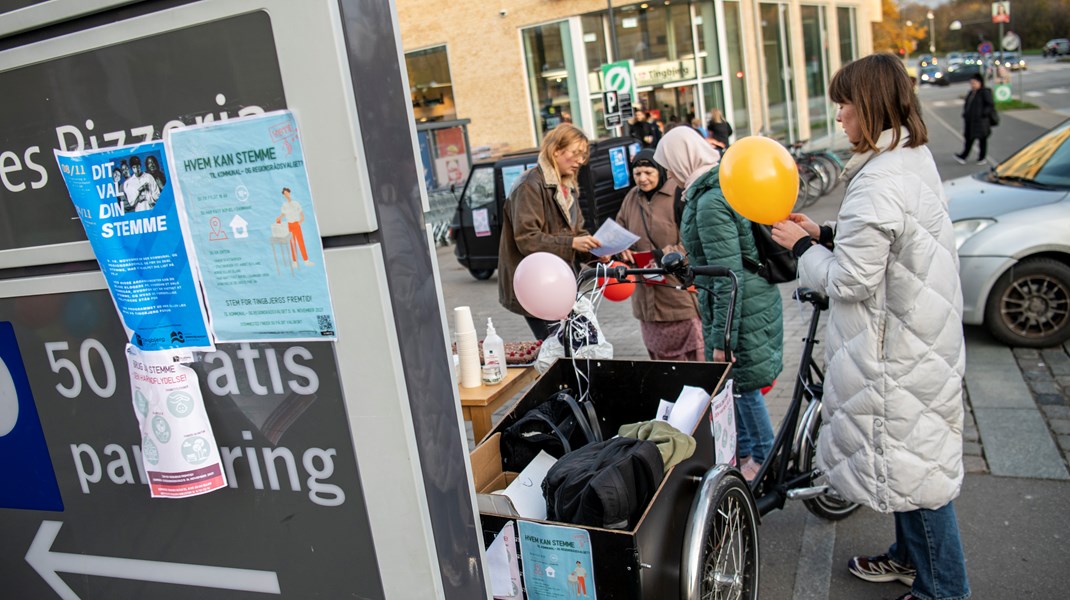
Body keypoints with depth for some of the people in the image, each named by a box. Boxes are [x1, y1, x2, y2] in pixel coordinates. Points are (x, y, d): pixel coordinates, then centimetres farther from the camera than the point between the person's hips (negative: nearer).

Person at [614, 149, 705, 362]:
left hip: (680, 292, -6)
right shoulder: (632, 197, 10)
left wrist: (665, 256, -20)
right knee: (661, 355, 13)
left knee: (693, 357, -1)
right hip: (648, 296, 6)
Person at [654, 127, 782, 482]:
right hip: (756, 299, 10)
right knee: (733, 384, 21)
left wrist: (722, 339, -22)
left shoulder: (710, 203, -24)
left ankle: (765, 460, 25)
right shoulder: (729, 183, 7)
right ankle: (743, 451, 37)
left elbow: (728, 276, -25)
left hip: (740, 308, -10)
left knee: (743, 386, 7)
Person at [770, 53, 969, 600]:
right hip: (918, 337, 10)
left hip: (895, 352, -10)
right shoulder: (914, 158, 7)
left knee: (909, 464, 5)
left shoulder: (878, 182, -25)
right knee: (910, 460, 23)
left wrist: (801, 245, -8)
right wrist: (823, 234, 7)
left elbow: (851, 281, -23)